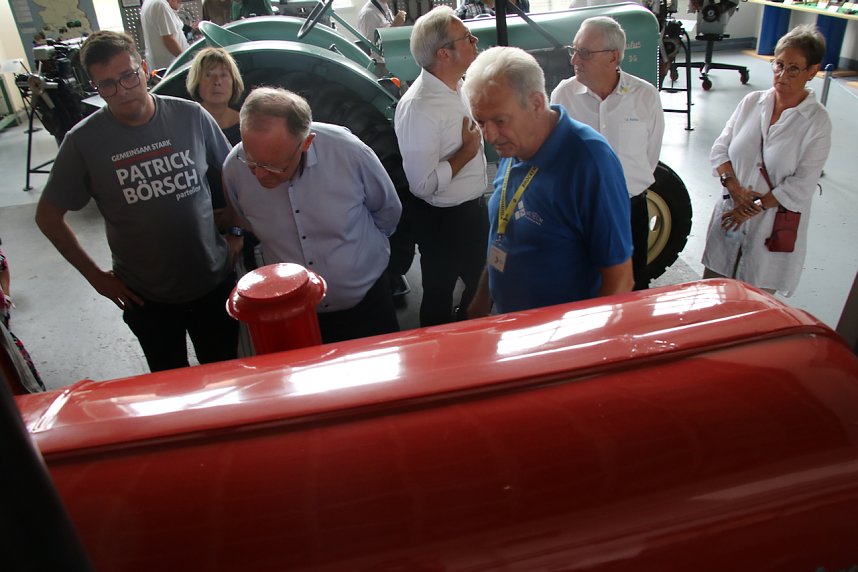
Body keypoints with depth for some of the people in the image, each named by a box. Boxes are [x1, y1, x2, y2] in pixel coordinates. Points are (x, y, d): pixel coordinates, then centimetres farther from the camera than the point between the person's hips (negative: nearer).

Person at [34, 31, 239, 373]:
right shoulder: (84, 141, -11)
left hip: (215, 281, 1)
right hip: (147, 296, 0)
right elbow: (48, 216, 0)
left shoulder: (191, 116, -9)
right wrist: (94, 275, -3)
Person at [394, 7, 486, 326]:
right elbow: (424, 183, -30)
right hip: (444, 219, -9)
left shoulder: (459, 87, 1)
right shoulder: (418, 106, -27)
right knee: (439, 297, 14)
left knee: (480, 285, 27)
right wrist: (467, 151, -20)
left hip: (474, 207, 9)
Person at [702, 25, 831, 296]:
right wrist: (733, 185, -14)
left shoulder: (817, 121, -9)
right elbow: (719, 149, 2)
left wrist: (755, 208, -15)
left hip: (774, 224, -3)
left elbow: (801, 185, -13)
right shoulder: (752, 101, 2)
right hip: (730, 212, 4)